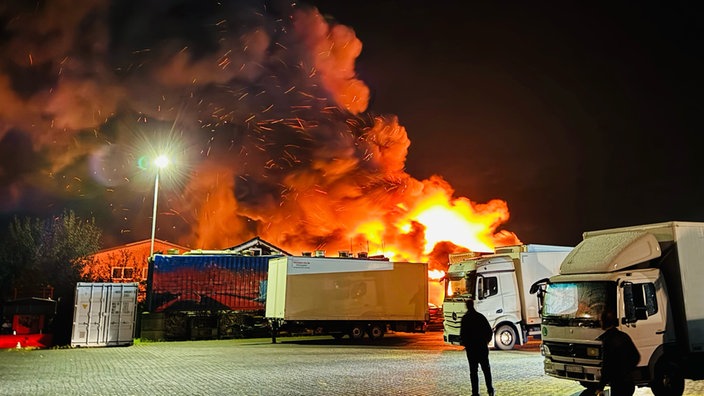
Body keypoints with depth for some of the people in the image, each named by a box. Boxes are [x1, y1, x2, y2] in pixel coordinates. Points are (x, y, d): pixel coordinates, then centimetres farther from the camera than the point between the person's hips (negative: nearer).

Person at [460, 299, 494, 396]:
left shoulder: (465, 318, -8)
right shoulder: (481, 317, 2)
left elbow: (462, 334, -11)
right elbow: (490, 331, 3)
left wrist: (465, 344, 6)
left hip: (471, 348, -3)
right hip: (483, 347, 3)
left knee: (473, 370, 2)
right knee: (486, 369, 16)